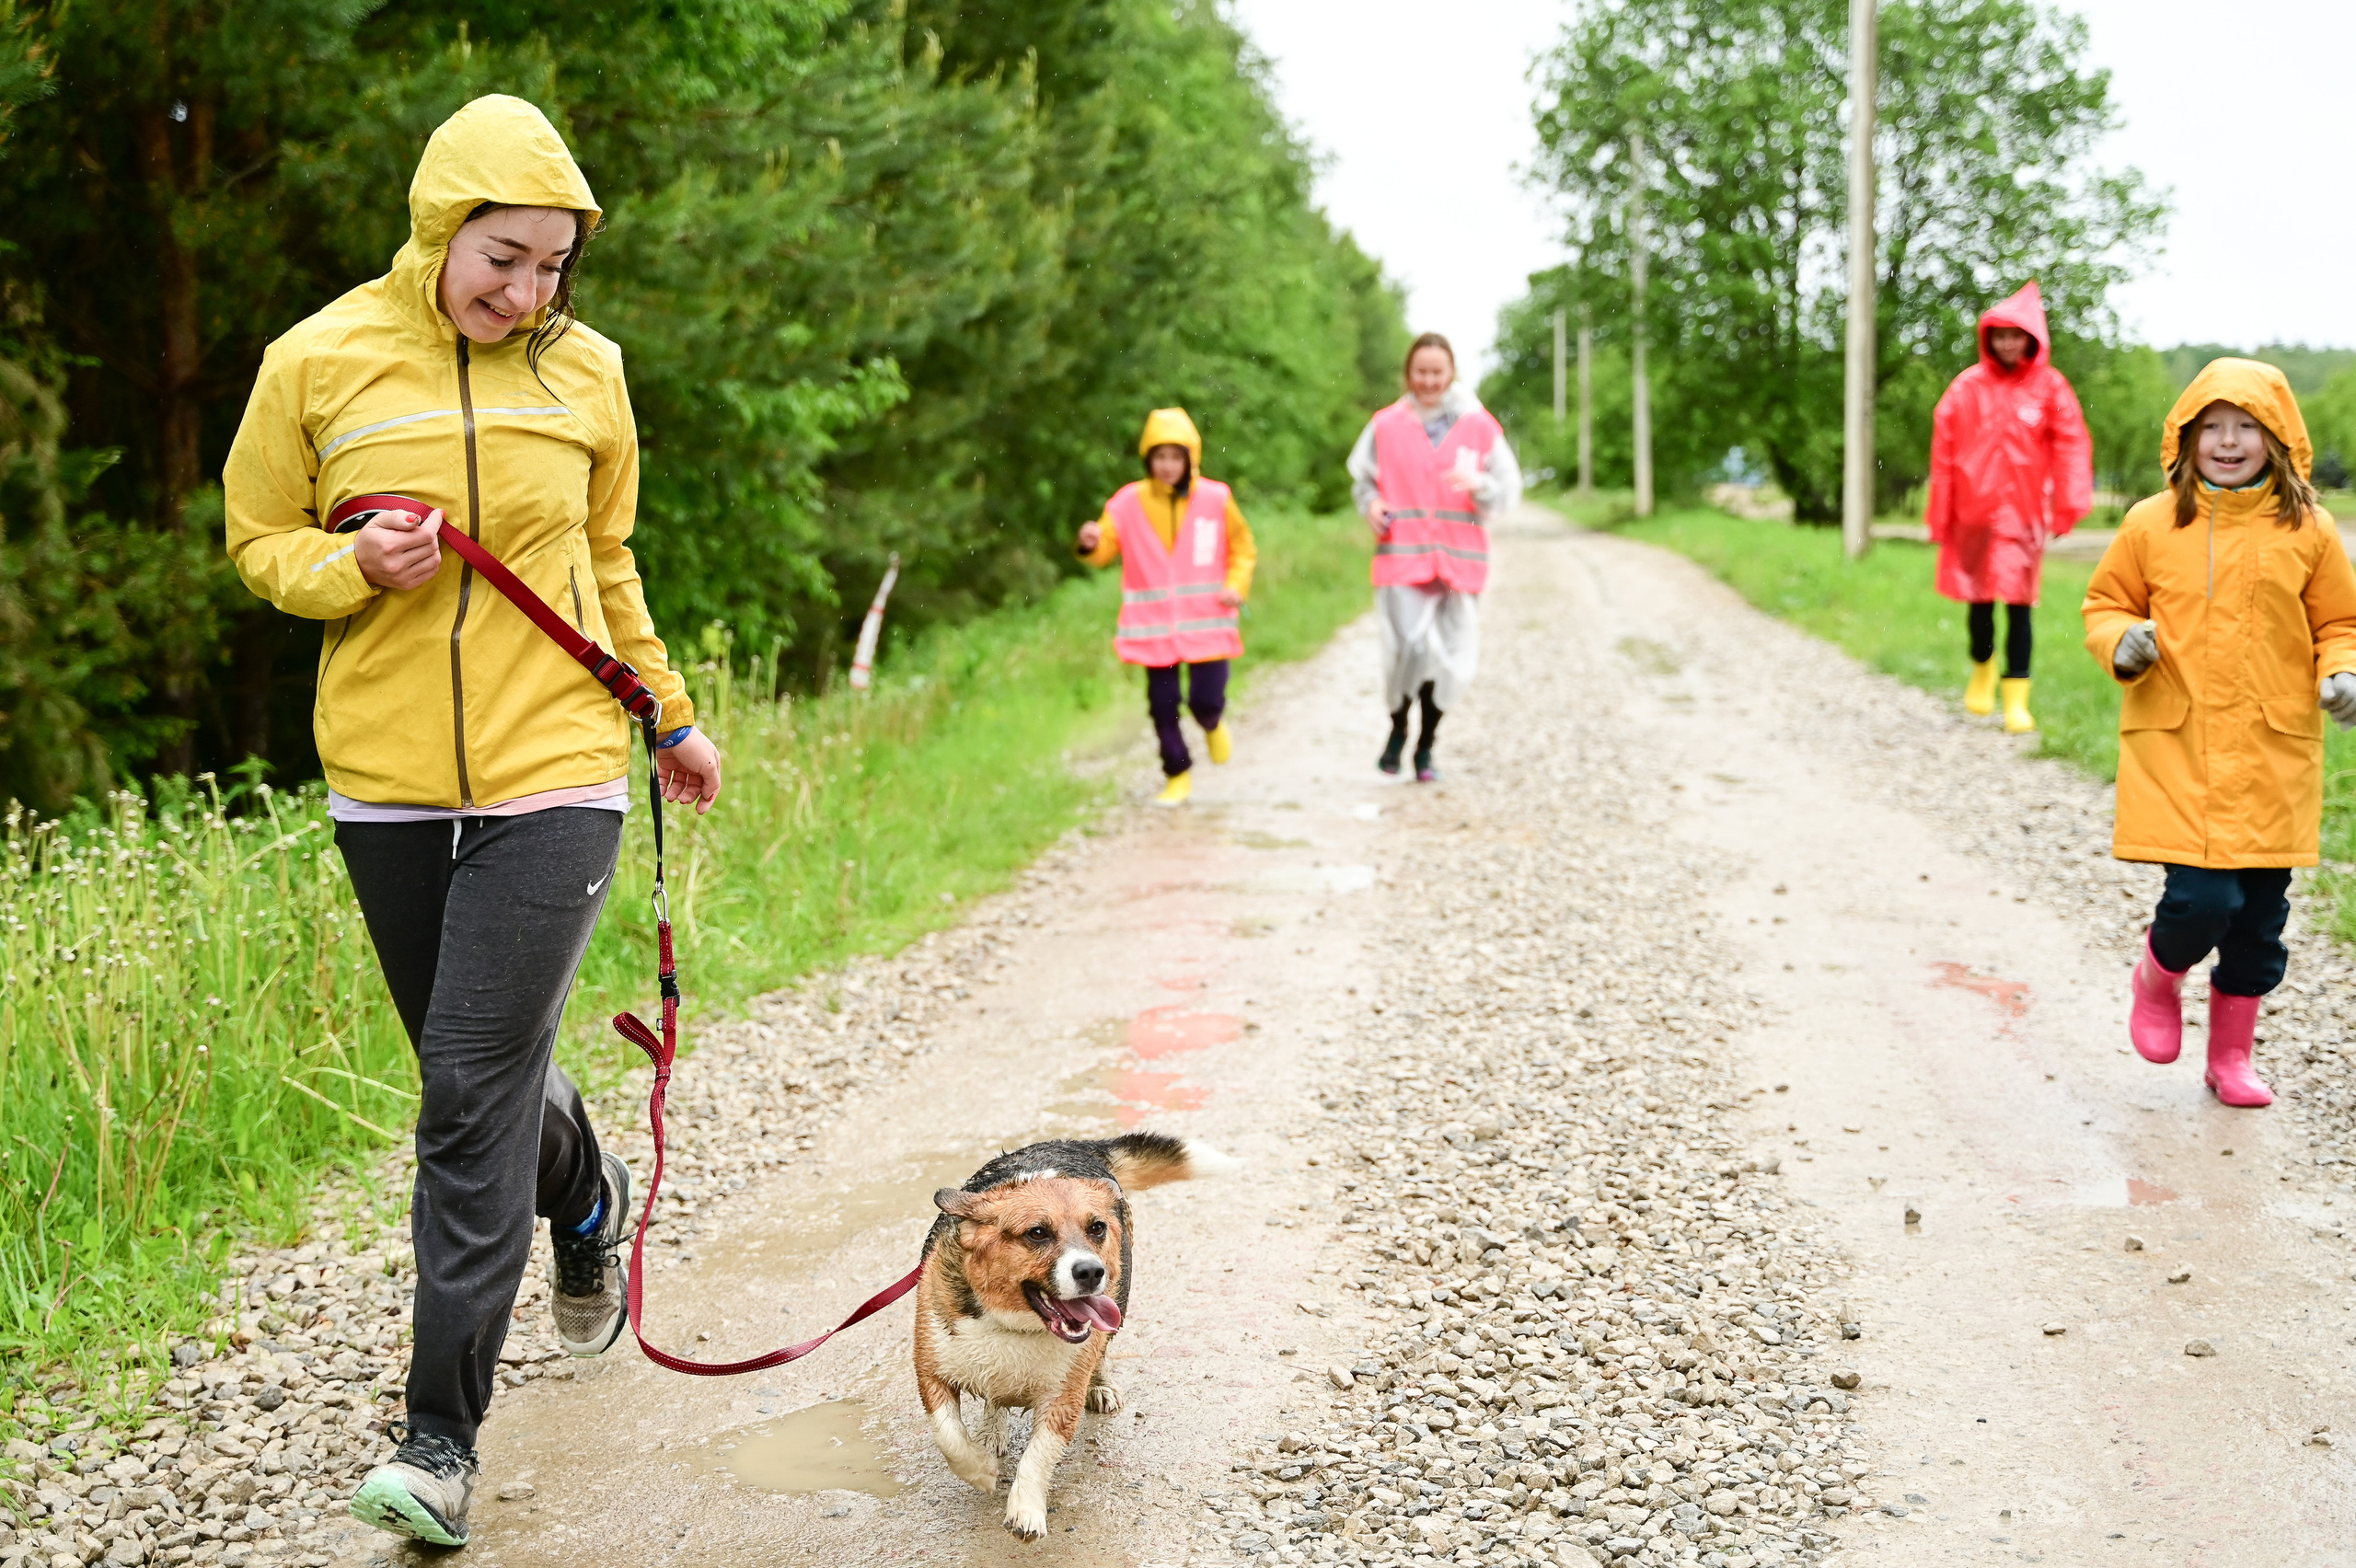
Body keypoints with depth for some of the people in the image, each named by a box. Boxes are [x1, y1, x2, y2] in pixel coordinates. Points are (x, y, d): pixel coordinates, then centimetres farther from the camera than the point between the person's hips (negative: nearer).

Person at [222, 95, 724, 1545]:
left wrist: (670, 715, 21)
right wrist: (357, 565, -14)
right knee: (484, 1066, 16)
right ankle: (590, 1204, 49)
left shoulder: (585, 372, 1)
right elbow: (260, 540, 7)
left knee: (475, 1093, -7)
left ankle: (445, 1435, 2)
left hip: (553, 775, -2)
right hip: (388, 782, 2)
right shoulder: (319, 363, -2)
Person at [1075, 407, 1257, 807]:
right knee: (1163, 705, 3)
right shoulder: (1128, 502, -4)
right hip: (1155, 624, 1)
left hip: (1207, 622, -1)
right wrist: (1090, 543, -26)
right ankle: (1178, 775, 24)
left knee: (1205, 700, -6)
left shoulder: (1216, 498, -2)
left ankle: (1212, 724, 33)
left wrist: (1236, 585, -6)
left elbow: (1243, 546, 9)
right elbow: (1105, 549, -3)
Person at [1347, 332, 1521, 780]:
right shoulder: (1386, 425, 3)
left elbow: (1509, 491, 3)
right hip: (1402, 556, -1)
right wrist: (1370, 504, -4)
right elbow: (1362, 476, 17)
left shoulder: (1479, 426, 3)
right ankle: (1397, 729, 14)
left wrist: (1478, 484, -17)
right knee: (1407, 647, -16)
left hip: (1459, 559, 2)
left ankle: (1426, 746, 27)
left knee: (1451, 660, 5)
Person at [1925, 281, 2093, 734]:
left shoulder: (2050, 387, -1)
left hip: (2023, 513, -1)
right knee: (1978, 600, 11)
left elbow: (2071, 446, -3)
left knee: (2019, 604, -4)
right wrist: (1940, 514, -1)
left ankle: (2016, 697, 3)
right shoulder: (1967, 388, 1)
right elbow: (1943, 450, 2)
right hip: (1973, 511, 1)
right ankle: (1982, 669, 37)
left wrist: (2068, 505, -13)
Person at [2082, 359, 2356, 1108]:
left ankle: (2231, 1055, 27)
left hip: (2274, 753, 2)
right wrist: (2122, 642, -11)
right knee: (2202, 899, -14)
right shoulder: (2152, 524, 0)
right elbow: (2106, 603, 11)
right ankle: (2158, 980, 22)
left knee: (2259, 916, 8)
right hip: (2174, 746, -2)